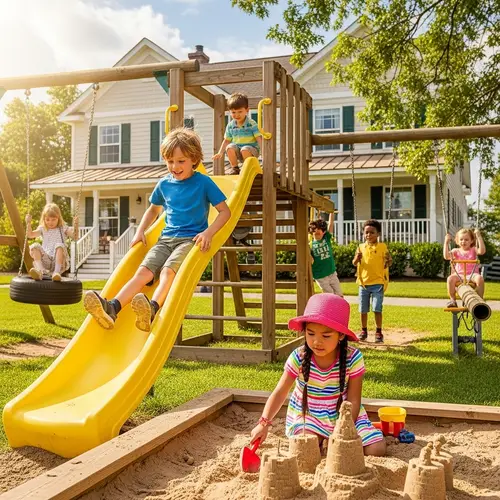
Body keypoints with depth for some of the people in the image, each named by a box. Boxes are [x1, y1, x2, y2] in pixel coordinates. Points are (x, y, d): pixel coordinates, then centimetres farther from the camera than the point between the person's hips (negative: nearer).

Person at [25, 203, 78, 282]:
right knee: (35, 246, -23)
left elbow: (74, 236, -3)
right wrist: (28, 223, -5)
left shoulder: (63, 228, 13)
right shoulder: (43, 229, 20)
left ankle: (57, 272, -46)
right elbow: (30, 235, 7)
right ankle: (40, 270, -43)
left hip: (58, 260, -2)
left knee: (59, 246, -33)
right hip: (45, 260, 3)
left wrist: (75, 226, -19)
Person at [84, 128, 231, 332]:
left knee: (168, 271, -33)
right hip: (166, 238, 5)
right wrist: (140, 231, 15)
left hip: (191, 239, -4)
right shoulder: (164, 184, 13)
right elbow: (153, 209, 31)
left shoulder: (203, 183, 0)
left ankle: (152, 309, -55)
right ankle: (111, 308, -38)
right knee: (144, 271, -20)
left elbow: (225, 211, -1)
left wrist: (208, 232, -16)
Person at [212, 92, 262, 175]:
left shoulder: (252, 124, -8)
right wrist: (220, 153, 6)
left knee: (245, 150, -37)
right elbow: (227, 140, 13)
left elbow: (259, 138, -12)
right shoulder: (230, 126, 4)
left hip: (252, 148, -4)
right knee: (230, 147, -27)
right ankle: (235, 168, -7)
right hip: (237, 150, 4)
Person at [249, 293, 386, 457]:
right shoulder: (299, 358, -19)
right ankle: (320, 439, 9)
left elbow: (353, 401, -14)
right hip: (307, 416, 0)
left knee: (376, 449, -16)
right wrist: (264, 423, -30)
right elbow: (279, 393, -16)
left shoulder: (353, 359, -20)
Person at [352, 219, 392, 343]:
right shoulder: (361, 247, 4)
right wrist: (357, 258, -19)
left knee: (377, 309, -5)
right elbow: (354, 263, 2)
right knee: (363, 310, 9)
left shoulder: (382, 247, -2)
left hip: (377, 283, -3)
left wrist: (388, 261, -21)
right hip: (363, 282, 3)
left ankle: (379, 332, 7)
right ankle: (364, 331, 24)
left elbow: (388, 263, 1)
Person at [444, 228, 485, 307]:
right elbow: (446, 256, -7)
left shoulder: (473, 250, 9)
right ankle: (452, 300, -17)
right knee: (450, 278, -32)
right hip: (459, 275, 0)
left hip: (472, 274, 0)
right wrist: (446, 242, -8)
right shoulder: (456, 251, 11)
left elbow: (482, 251, -13)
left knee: (480, 278, -34)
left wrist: (479, 236, -14)